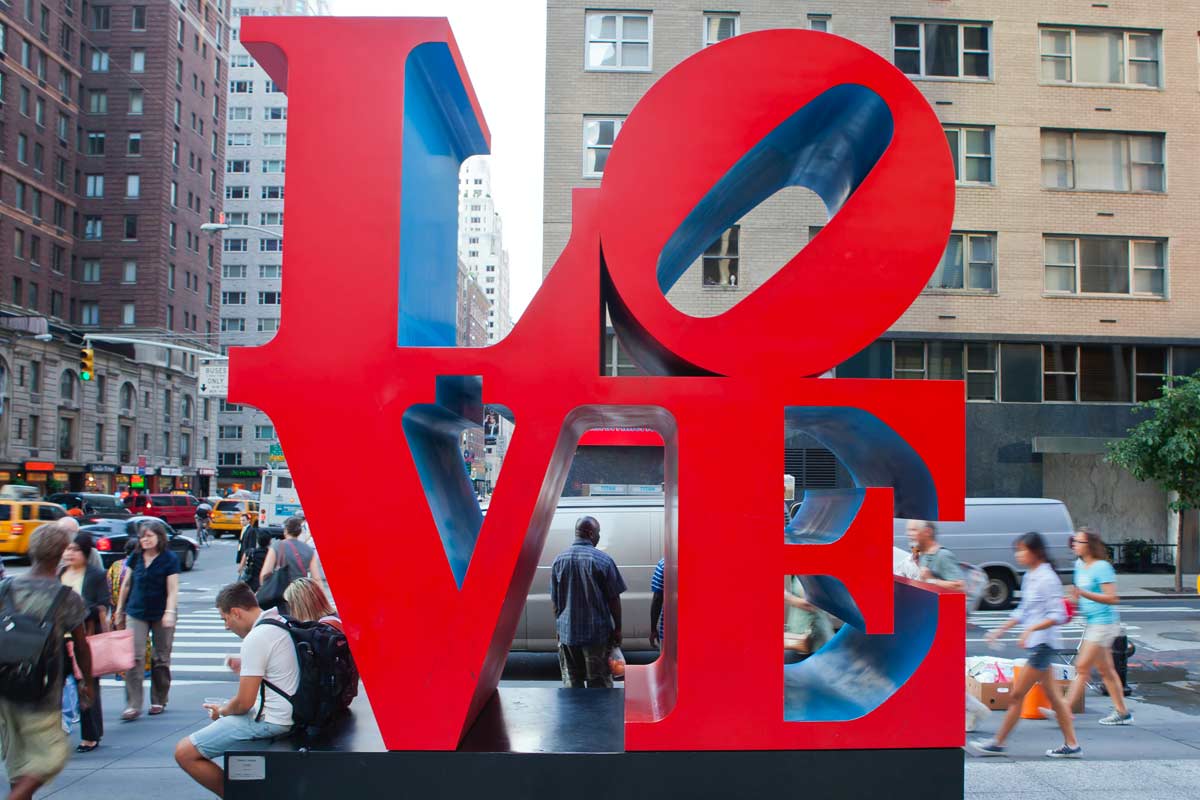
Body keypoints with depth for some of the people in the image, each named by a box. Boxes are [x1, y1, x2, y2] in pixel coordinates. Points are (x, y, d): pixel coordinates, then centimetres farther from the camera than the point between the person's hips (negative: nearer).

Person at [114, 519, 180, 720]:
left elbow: (172, 590, -10)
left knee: (161, 659, 6)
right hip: (136, 613, 3)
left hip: (161, 615, -3)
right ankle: (133, 705, -6)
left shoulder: (169, 559, -6)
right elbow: (126, 584, 14)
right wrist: (120, 609, 16)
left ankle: (159, 701, 20)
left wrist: (170, 612, -22)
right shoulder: (136, 557, 5)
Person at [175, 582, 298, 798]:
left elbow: (244, 703, -18)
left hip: (268, 721, -10)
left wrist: (222, 711, 1)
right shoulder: (281, 623, 9)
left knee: (184, 752, -6)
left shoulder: (255, 638, -19)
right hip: (289, 716, 10)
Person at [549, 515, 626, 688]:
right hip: (597, 632, -3)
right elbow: (614, 599, -7)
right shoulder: (603, 559, -9)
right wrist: (618, 629, 3)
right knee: (599, 684, 4)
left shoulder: (559, 560, 3)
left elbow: (555, 601, 8)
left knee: (571, 683, 11)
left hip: (567, 633, 3)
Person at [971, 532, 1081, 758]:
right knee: (1053, 696, 12)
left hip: (1042, 644, -9)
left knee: (1016, 695, -4)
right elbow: (1023, 611, 21)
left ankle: (998, 743, 3)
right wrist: (1002, 629, 17)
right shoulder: (1029, 577, 12)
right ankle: (1071, 744, 17)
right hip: (1036, 645, 9)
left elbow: (1058, 616, -20)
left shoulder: (1047, 578, -15)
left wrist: (1031, 629, -27)